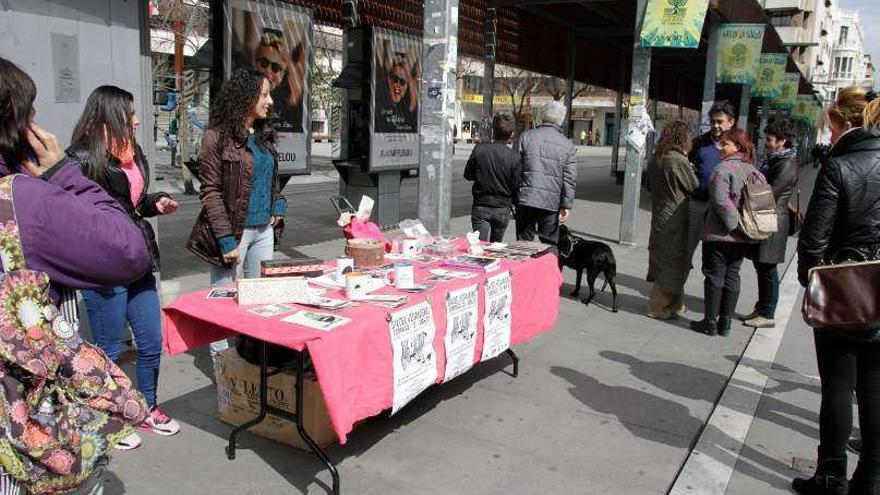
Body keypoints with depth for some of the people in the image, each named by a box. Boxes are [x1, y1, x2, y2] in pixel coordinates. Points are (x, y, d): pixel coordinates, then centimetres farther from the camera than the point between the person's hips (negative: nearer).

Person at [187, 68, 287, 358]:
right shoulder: (218, 137, -8)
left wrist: (278, 207, 5)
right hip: (235, 232, -6)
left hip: (264, 230, 7)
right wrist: (226, 239, -16)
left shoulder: (264, 135, 12)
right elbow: (211, 192, -11)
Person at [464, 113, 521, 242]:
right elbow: (516, 184, -7)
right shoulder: (514, 156, -11)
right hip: (502, 209, 1)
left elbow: (468, 175, 3)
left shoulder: (479, 150, -8)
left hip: (480, 207, 0)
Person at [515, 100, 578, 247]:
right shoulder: (567, 145, 3)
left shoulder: (526, 137, 4)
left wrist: (513, 196, 13)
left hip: (526, 198, 0)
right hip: (552, 202, 0)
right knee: (550, 245, 9)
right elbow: (570, 179, -2)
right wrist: (567, 206, 1)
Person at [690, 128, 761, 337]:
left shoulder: (723, 169, -15)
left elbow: (721, 201, -23)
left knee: (715, 276, 3)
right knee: (732, 276, 13)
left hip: (719, 234, -7)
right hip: (742, 237, 7)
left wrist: (735, 223, -13)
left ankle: (711, 321, 10)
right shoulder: (754, 171, 8)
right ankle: (725, 322, 19)